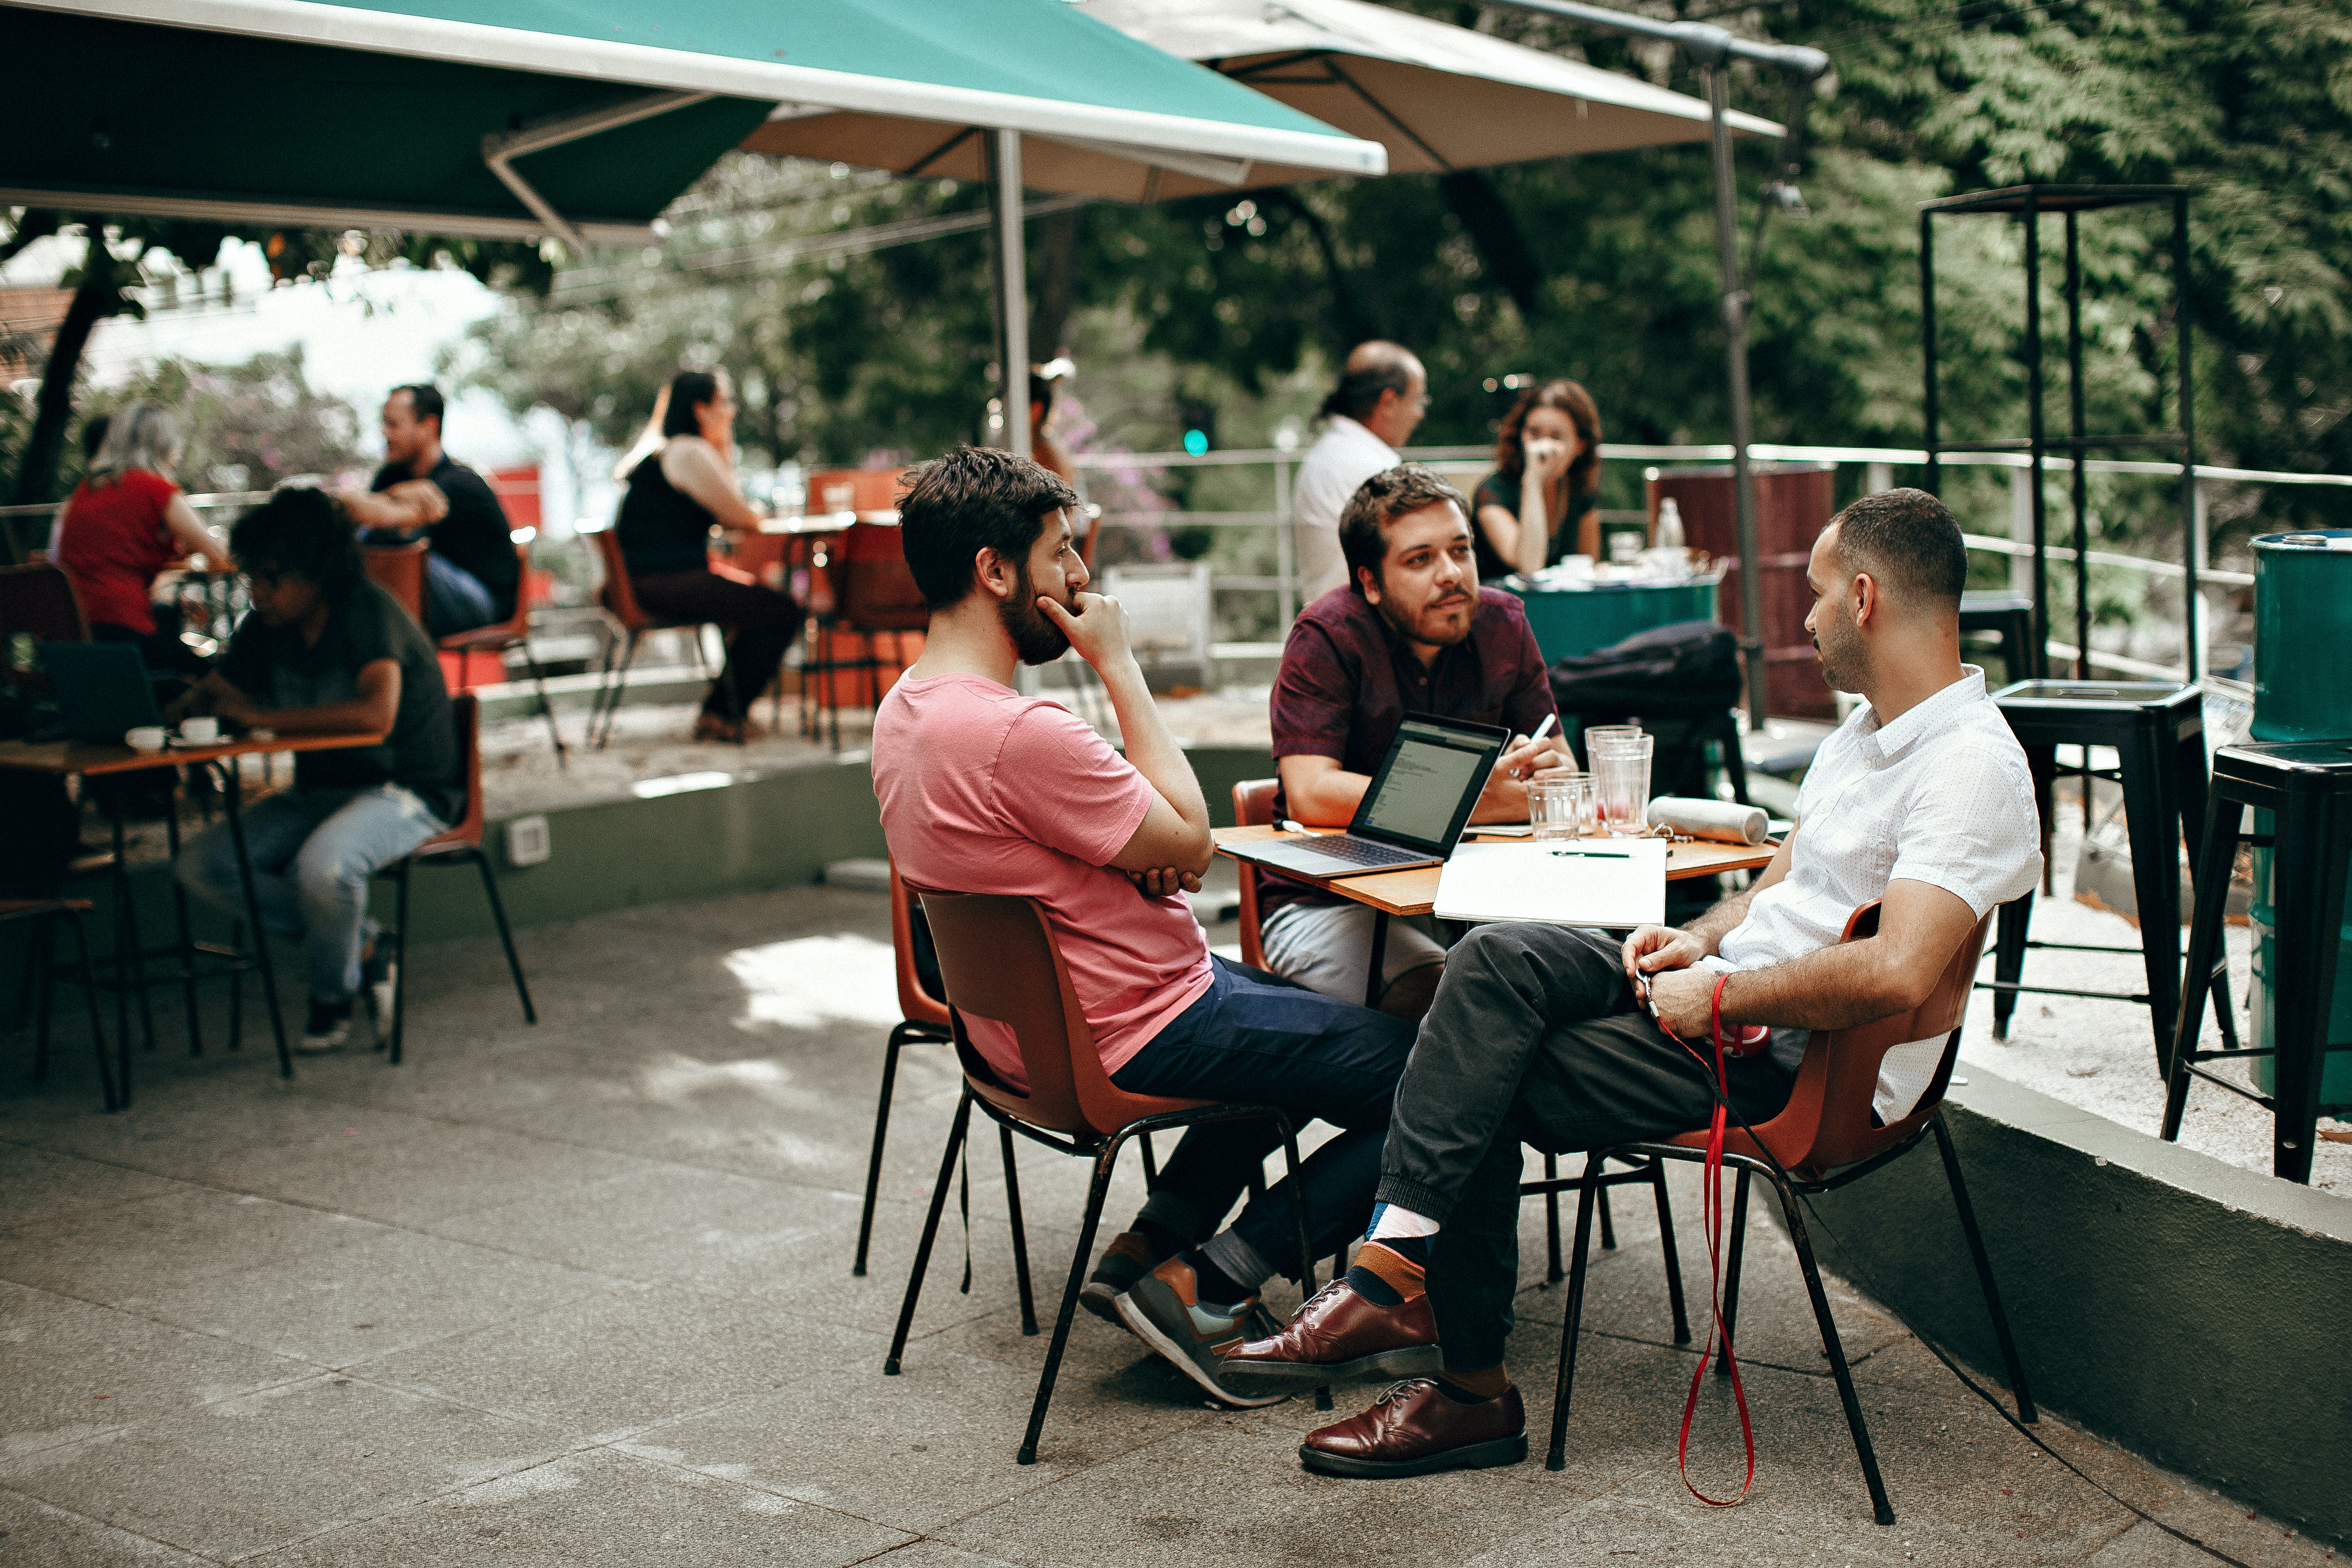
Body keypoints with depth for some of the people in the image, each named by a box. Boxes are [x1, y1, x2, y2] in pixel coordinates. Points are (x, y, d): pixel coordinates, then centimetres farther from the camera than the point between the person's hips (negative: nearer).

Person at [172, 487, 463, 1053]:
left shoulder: (369, 612, -19)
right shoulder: (271, 627, 4)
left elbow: (377, 715, -35)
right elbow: (211, 693, 16)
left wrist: (266, 718, -29)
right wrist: (174, 714, -9)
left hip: (406, 793, -8)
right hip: (318, 793, 8)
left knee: (323, 864, -37)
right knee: (199, 865, -10)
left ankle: (333, 992, -6)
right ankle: (360, 944, -2)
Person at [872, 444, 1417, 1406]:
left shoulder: (904, 711, 2)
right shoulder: (1017, 734, -30)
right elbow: (1191, 838, -16)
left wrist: (1146, 848, -10)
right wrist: (1120, 665, -12)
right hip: (1139, 1035, -10)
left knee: (1307, 1022, 31)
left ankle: (1152, 1246, 18)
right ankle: (1205, 1285, 0)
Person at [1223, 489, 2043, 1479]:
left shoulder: (1972, 766, -18)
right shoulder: (1868, 728, 16)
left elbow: (1894, 975, -32)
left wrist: (1719, 996, -21)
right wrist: (1702, 939, 3)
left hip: (1805, 1063, -9)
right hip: (1731, 997, 9)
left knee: (1487, 1094, -13)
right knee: (1497, 960, -13)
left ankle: (1472, 1393, -2)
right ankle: (1392, 1270, -17)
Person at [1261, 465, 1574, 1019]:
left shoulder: (1502, 623, 4)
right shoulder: (1326, 636, -12)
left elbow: (1561, 765, 7)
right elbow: (1311, 795, -24)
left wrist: (1550, 770, -20)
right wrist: (1479, 801, -26)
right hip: (1327, 902, -5)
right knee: (1441, 997, -33)